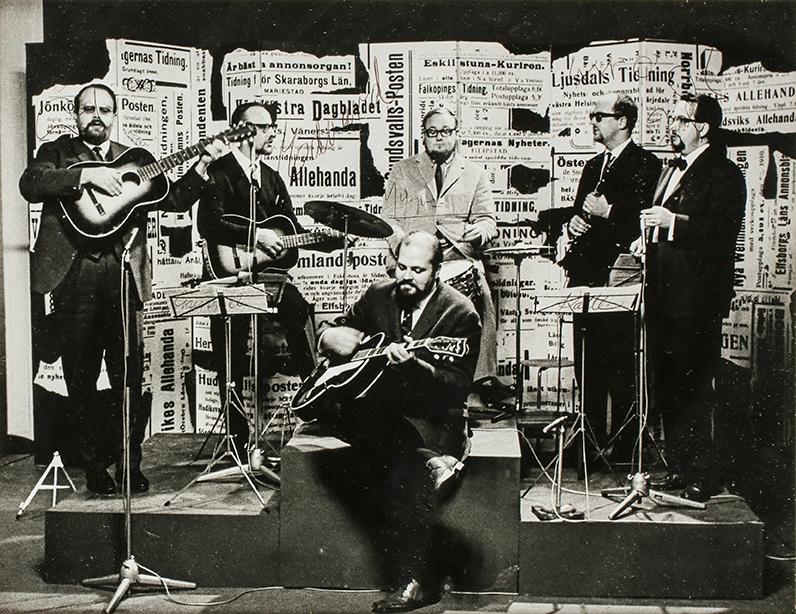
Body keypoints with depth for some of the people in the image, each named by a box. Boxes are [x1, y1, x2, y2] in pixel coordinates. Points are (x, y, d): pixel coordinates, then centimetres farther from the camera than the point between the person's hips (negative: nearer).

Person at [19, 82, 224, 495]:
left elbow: (174, 200, 14)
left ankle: (129, 464, 13)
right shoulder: (56, 152, 12)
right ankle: (96, 468, 15)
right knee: (81, 380, 4)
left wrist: (203, 164, 2)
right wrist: (86, 175, -18)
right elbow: (29, 184, -8)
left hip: (123, 277, 2)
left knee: (130, 378, 0)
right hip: (73, 278, -1)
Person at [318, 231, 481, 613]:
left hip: (431, 419, -4)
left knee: (406, 474, -32)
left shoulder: (460, 313, -7)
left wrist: (413, 365, -32)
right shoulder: (378, 296, 8)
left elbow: (458, 387, -15)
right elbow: (328, 337, 21)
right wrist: (334, 338, -4)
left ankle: (413, 580, -19)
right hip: (380, 410, 4)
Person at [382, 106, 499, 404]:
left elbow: (486, 218, 11)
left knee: (482, 296, -29)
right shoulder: (402, 172, 18)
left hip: (459, 256, 0)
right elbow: (390, 220, 11)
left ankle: (485, 375, -26)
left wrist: (479, 231, -15)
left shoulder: (475, 174, 19)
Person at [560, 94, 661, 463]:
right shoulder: (593, 166, 22)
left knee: (620, 366, -5)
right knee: (586, 362, 10)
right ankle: (592, 442, 21)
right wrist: (574, 222, 4)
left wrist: (609, 211, -17)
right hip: (586, 273, 8)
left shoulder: (645, 165, -3)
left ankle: (622, 447, 3)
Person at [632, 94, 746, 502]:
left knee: (692, 389, -7)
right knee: (667, 388, 12)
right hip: (664, 294, 9)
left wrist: (674, 222, -23)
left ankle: (703, 477, 4)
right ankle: (679, 470, 23)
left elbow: (724, 231, -19)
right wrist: (647, 238, 10)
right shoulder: (672, 170, 20)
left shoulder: (723, 174, -7)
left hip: (696, 299, -9)